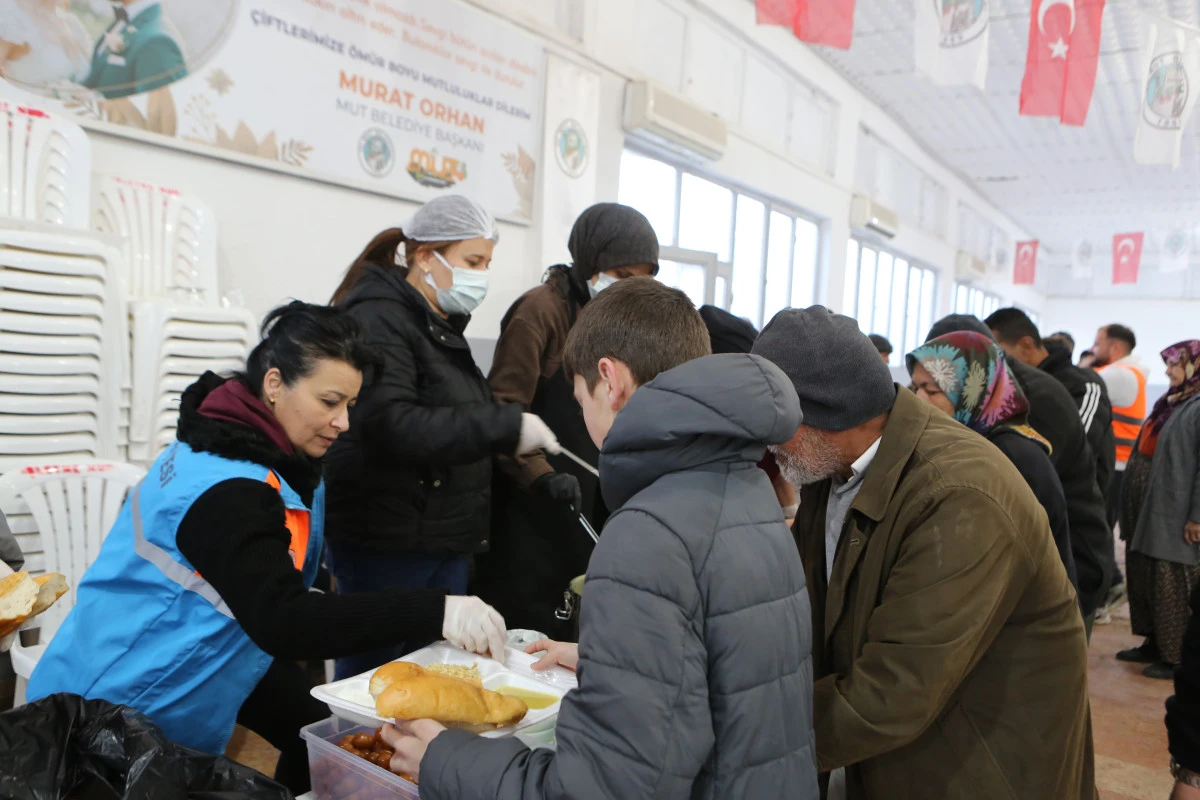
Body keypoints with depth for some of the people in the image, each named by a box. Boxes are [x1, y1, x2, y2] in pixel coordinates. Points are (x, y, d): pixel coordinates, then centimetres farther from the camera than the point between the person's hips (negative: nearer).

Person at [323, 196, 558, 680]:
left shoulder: (442, 327, 16)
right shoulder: (379, 318, -13)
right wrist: (504, 427, -29)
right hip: (385, 544, -9)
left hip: (446, 543, 9)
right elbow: (390, 423, -27)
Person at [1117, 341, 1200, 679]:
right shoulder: (1170, 403, 14)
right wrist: (1130, 507, 17)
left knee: (1172, 588, 0)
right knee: (1143, 580, 15)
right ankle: (1155, 644, 27)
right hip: (1146, 512, 9)